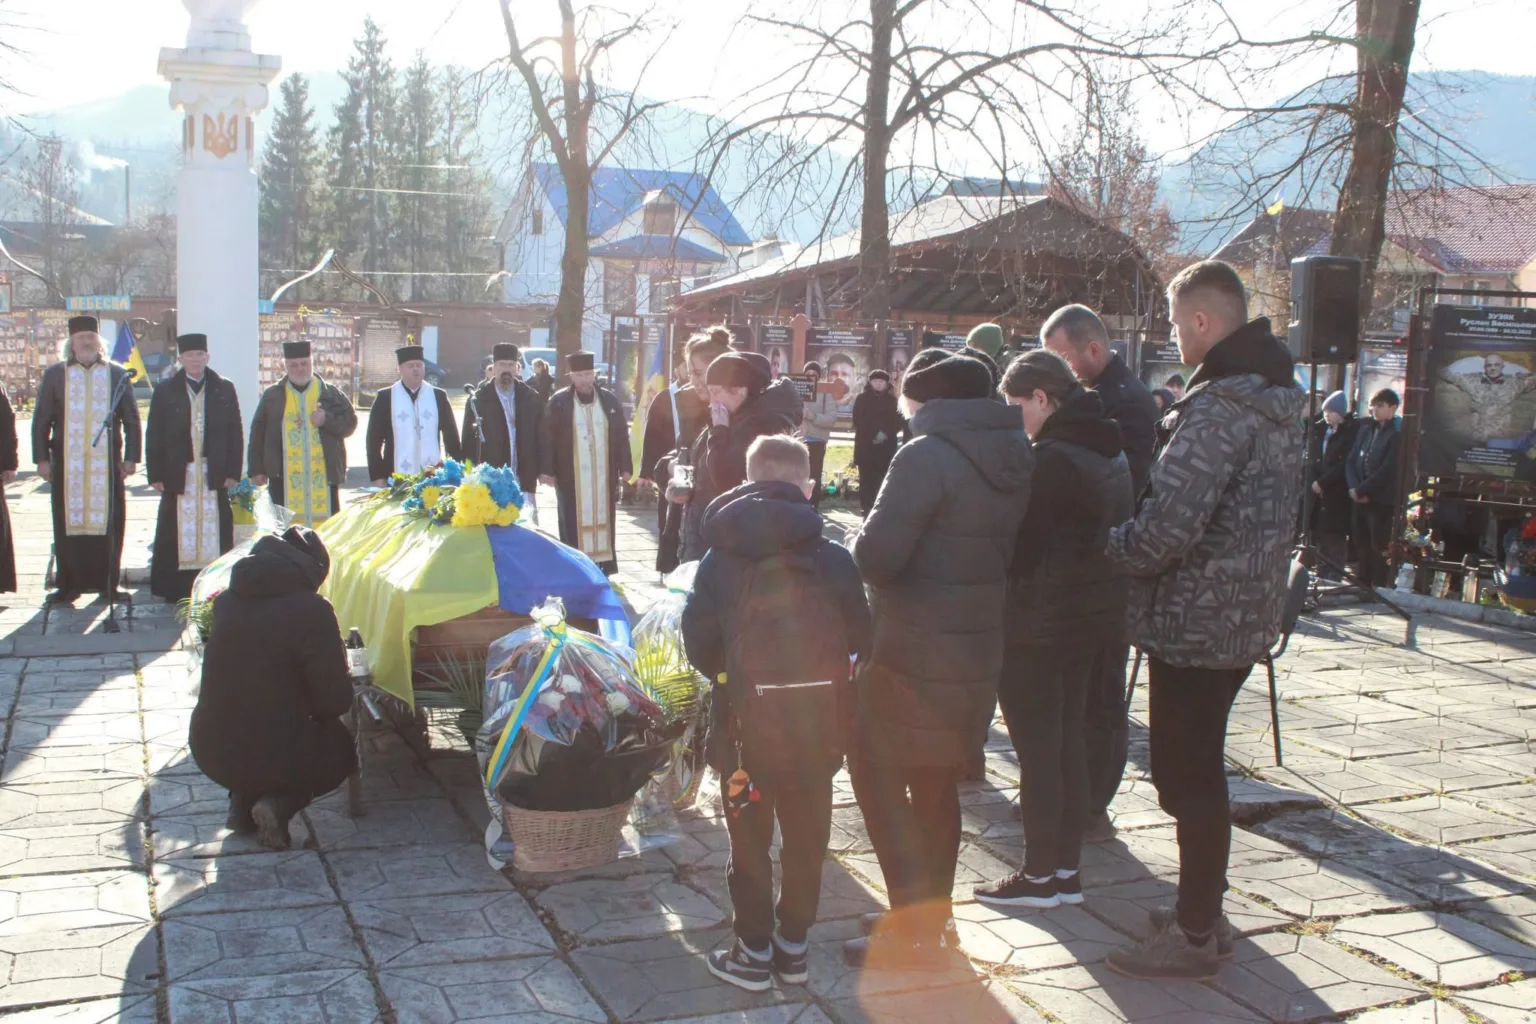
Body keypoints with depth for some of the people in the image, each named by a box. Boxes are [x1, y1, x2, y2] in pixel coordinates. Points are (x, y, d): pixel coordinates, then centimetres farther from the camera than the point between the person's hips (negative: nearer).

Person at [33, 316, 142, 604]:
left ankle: (108, 583, 11)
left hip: (107, 462, 0)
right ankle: (69, 584, 10)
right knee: (68, 524, 3)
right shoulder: (54, 375, 8)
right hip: (67, 463, 0)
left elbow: (131, 419, 8)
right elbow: (41, 421, 8)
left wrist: (130, 457, 1)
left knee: (109, 523, 2)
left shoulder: (117, 374, 7)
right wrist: (42, 458, 1)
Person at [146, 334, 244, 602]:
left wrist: (232, 472, 0)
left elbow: (236, 433, 7)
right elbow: (153, 436, 5)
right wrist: (156, 475, -2)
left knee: (216, 534, 0)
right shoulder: (164, 392, 6)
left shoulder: (224, 390, 8)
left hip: (215, 475, 0)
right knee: (178, 534, 0)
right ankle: (176, 589, 5)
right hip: (178, 475, 0)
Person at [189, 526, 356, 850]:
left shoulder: (226, 600, 4)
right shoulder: (312, 610, -15)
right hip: (274, 758, -5)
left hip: (210, 754, 6)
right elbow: (336, 700, -11)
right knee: (341, 747, 25)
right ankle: (280, 804, -1)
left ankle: (243, 799, 14)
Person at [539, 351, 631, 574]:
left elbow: (622, 435, 8)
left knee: (604, 522, 6)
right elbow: (547, 437, -3)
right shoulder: (559, 402, -2)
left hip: (604, 476, 2)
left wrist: (625, 468, 4)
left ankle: (604, 569, 13)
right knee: (573, 526, 0)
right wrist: (546, 470, -9)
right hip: (571, 477, -2)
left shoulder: (609, 400, 6)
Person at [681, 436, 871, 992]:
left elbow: (698, 643, -6)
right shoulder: (834, 559, -6)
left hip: (746, 721, -1)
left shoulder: (720, 559, -8)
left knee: (749, 838, 14)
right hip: (816, 722, 1)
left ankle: (755, 952, 21)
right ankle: (794, 946, 28)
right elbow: (859, 638, -1)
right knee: (807, 836, 17)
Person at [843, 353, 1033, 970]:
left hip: (912, 655, -8)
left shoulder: (927, 457, -18)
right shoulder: (1014, 459, 8)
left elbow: (877, 556, -21)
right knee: (937, 786, 18)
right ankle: (935, 923, 27)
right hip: (977, 655, 8)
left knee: (877, 774, 3)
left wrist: (853, 542, -2)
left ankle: (914, 931, 2)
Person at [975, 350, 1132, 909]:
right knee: (1069, 743, 15)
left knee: (1038, 751, 1)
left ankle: (1040, 875, 11)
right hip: (1094, 617, 9)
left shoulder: (1051, 458, -20)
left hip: (1040, 626, -9)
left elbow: (1023, 547, -18)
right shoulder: (1110, 452, 10)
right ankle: (1066, 869, 23)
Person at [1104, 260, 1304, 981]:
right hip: (1245, 615, 10)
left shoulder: (1218, 408, -22)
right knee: (1199, 769, 20)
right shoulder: (1275, 399, 10)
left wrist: (1112, 545, -8)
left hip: (1194, 618, -10)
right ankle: (1202, 912, 33)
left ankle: (1194, 936, 12)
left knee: (1186, 775, 1)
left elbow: (1168, 525, -28)